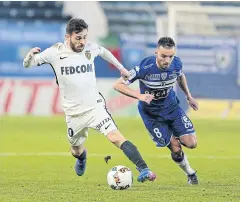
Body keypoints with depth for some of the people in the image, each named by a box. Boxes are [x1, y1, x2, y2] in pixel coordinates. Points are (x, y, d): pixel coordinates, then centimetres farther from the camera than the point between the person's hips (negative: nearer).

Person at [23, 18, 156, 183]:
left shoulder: (90, 48, -5)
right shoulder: (55, 52, -10)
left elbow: (104, 52, 20)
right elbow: (27, 65, -2)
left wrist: (121, 67, 27)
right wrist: (30, 55, -24)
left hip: (95, 106, -1)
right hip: (73, 113, 1)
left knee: (115, 137, -23)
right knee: (76, 150, 20)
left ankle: (144, 170, -31)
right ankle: (82, 157, 59)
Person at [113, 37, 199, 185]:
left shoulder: (176, 63, -16)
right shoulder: (145, 68, -31)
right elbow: (118, 85, -25)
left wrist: (189, 96, 14)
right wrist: (140, 96, -36)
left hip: (172, 107, 4)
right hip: (151, 114, -4)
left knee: (191, 143, -7)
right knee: (176, 149, -5)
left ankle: (176, 138, 27)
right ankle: (190, 173, 23)